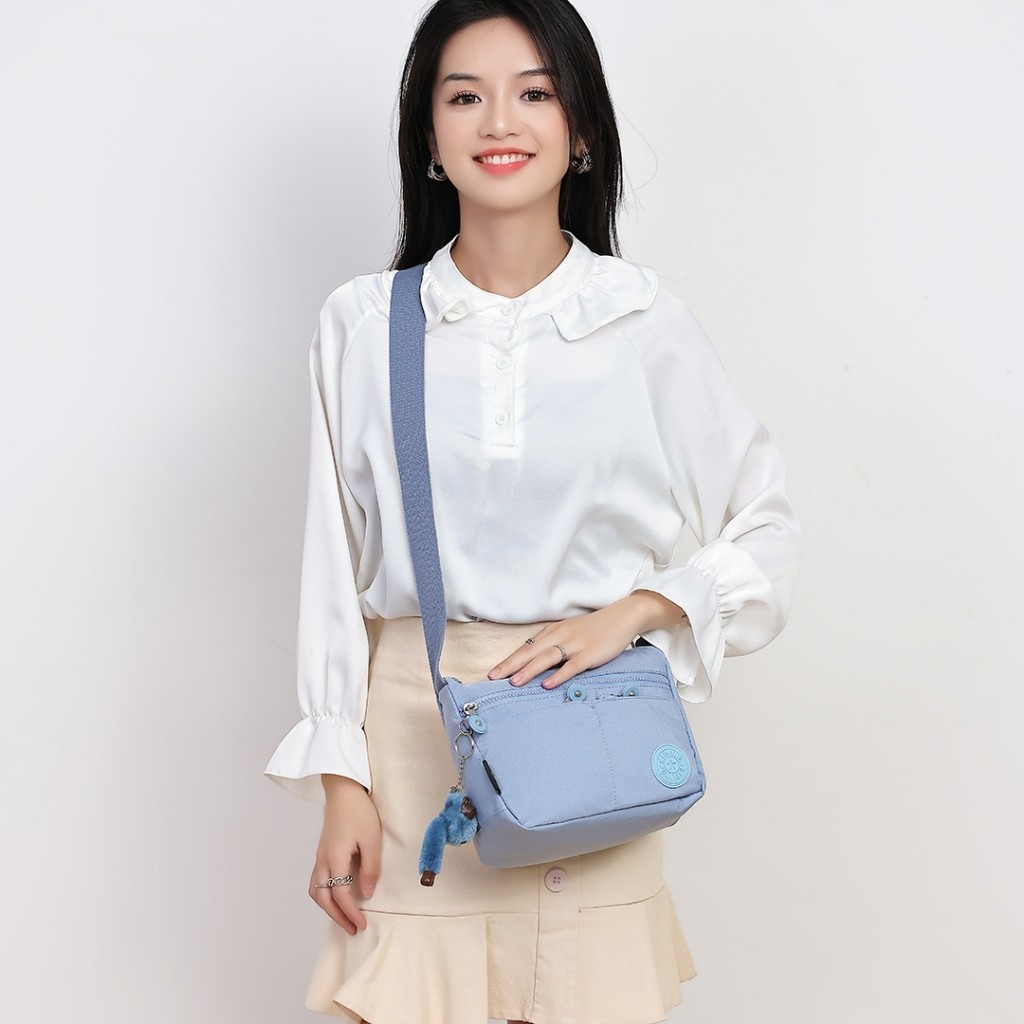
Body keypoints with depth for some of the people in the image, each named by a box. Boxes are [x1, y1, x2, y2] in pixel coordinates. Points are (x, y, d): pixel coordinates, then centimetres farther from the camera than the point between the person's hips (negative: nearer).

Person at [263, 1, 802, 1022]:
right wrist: (341, 781, 0)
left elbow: (768, 526, 6)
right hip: (416, 722, 0)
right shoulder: (364, 324, 1)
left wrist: (630, 613, -9)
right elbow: (334, 569, 4)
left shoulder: (644, 321, 0)